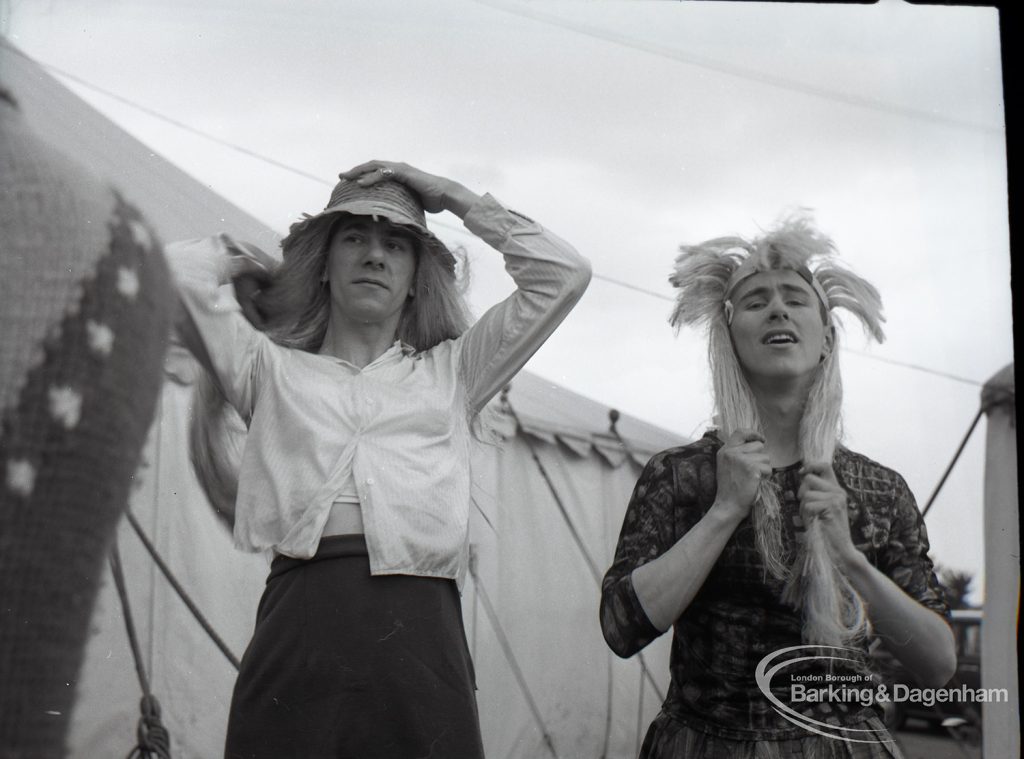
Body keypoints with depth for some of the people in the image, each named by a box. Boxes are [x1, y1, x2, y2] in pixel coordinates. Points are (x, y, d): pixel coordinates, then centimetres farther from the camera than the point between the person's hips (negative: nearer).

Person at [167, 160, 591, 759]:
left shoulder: (451, 372, 24)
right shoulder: (274, 368, 21)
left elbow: (565, 273, 21)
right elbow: (177, 271, 12)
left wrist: (456, 198, 27)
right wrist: (246, 260, 31)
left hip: (421, 625, 1)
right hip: (300, 617, 0)